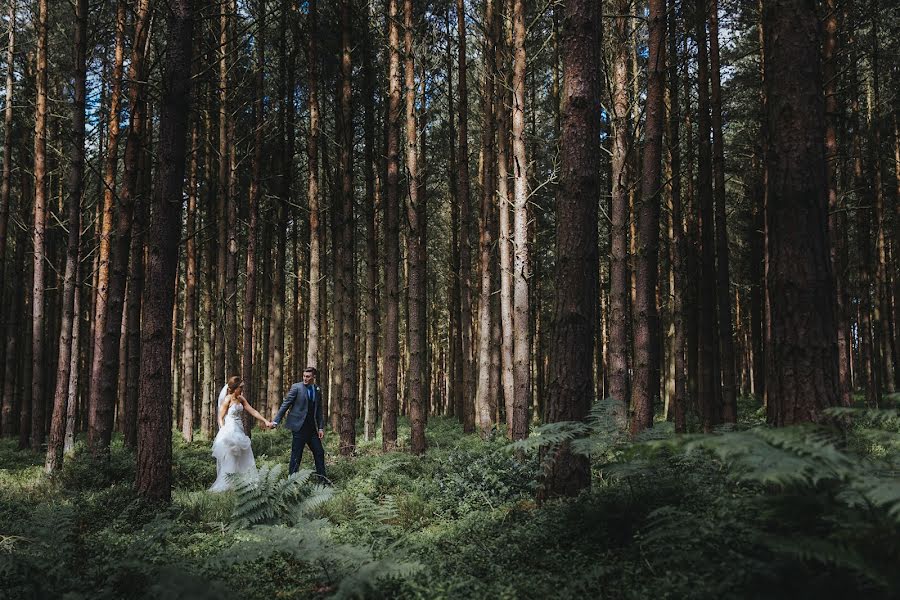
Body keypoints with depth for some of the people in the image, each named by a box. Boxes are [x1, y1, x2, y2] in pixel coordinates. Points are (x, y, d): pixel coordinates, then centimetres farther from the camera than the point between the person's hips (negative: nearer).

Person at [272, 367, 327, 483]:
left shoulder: (318, 390, 10)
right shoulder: (296, 387, -6)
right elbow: (285, 404, -6)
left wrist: (321, 427, 8)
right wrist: (276, 421, -12)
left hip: (312, 427, 5)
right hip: (299, 426, -5)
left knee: (319, 452, 7)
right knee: (296, 455, -2)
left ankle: (322, 478, 17)